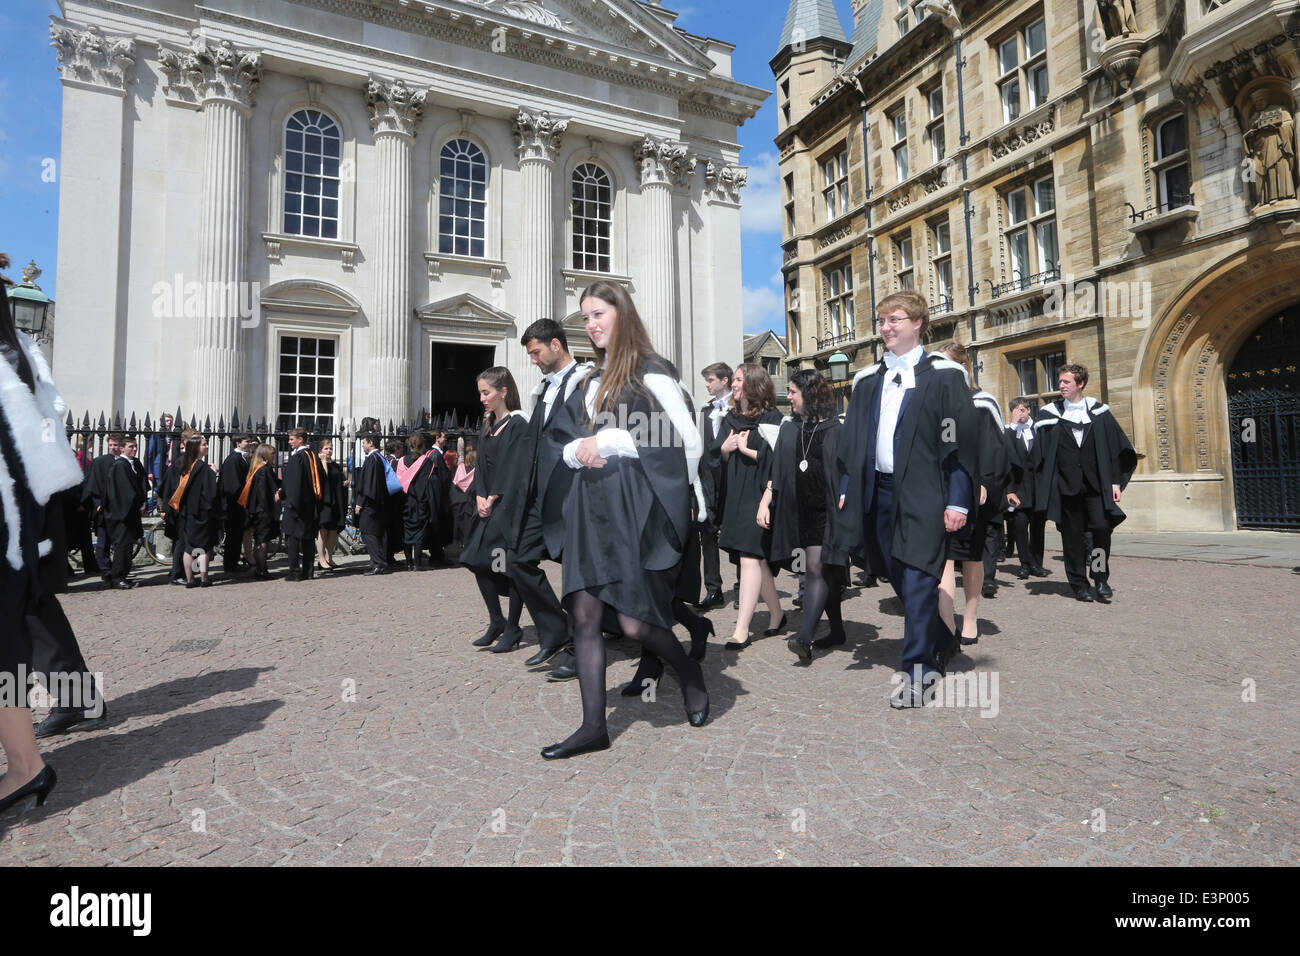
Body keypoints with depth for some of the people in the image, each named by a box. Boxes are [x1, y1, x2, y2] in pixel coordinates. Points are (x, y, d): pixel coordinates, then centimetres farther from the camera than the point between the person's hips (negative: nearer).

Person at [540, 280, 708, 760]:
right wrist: (580, 451, -4)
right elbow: (569, 444, 21)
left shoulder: (651, 372, -2)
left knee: (634, 622, -7)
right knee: (584, 614, 0)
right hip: (591, 504, 7)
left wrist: (606, 441, -9)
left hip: (635, 504, -7)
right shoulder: (591, 380, 19)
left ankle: (691, 676, 24)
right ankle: (593, 726, 11)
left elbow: (687, 440, -11)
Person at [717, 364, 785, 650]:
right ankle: (776, 615, 27)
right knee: (758, 560, 13)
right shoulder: (729, 420, 15)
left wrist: (745, 448, -12)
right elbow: (717, 459, 15)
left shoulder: (770, 419, -5)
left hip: (758, 495, -7)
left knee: (750, 559, -12)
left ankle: (742, 631, -11)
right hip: (735, 496, 7)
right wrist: (726, 449, -5)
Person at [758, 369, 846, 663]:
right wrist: (765, 502, 7)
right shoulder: (789, 427, 12)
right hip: (800, 509, 5)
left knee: (816, 567, -14)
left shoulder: (836, 427, -3)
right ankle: (837, 630, 23)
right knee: (823, 571, 10)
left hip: (827, 509, -5)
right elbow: (776, 470, 14)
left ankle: (805, 637, -19)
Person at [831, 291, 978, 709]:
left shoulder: (943, 375, -3)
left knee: (917, 581, -4)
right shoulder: (867, 380, 12)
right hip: (878, 491, 6)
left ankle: (915, 673, 7)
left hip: (923, 494, -6)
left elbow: (961, 441, -7)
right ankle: (941, 643, 36)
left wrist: (958, 501, -12)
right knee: (899, 578, 14)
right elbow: (850, 440, 14)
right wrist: (846, 488, 8)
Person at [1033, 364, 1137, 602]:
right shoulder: (1050, 415, 5)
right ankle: (1079, 584, 14)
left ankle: (1101, 579, 12)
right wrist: (1044, 488, -4)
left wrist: (1115, 481, 0)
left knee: (1102, 528, -7)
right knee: (1072, 535, 3)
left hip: (1096, 482, 0)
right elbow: (1041, 452, 2)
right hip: (1066, 484, 0)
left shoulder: (1098, 412, 6)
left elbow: (1115, 447, 6)